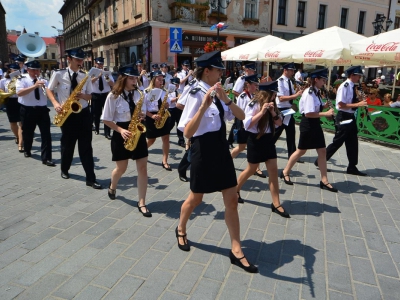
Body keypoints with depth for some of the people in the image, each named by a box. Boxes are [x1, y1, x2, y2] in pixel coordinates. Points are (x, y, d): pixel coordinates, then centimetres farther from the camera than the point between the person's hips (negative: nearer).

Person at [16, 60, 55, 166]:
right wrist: (34, 86, -28)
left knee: (46, 134, -7)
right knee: (28, 133, 16)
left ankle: (46, 158, -5)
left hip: (42, 110, 2)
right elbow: (19, 93, -20)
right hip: (28, 111, -2)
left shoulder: (43, 81, 8)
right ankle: (27, 150, 44)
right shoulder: (22, 80, -3)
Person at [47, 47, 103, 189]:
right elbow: (49, 90, 7)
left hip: (84, 114, 1)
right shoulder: (58, 74, -4)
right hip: (68, 115, -1)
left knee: (86, 146, 0)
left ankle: (90, 178, 3)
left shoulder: (85, 76, 3)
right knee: (67, 144, 12)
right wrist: (55, 103, -11)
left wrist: (83, 96, -14)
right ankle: (64, 170, 39)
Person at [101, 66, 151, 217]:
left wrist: (142, 116, -11)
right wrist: (121, 130, -19)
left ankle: (141, 202, 8)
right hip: (121, 134, -3)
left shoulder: (139, 94, 4)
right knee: (121, 168, 9)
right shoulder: (113, 96, -8)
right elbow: (106, 120, -6)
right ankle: (112, 186, 45)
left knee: (142, 167, -2)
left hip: (138, 131, 3)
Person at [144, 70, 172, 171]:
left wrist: (167, 105, -10)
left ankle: (165, 161, 1)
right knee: (151, 140, 6)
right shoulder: (146, 92, -7)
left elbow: (167, 105, 15)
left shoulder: (164, 92, 8)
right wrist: (152, 116, -21)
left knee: (166, 138, -5)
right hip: (151, 117, -4)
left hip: (163, 116, 4)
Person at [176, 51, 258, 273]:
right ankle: (181, 229, 43)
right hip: (204, 151, -7)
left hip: (221, 149, 7)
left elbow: (241, 116, 0)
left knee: (232, 201, 7)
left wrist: (226, 99, -15)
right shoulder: (197, 95, -16)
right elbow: (187, 132, -26)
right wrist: (204, 106, -35)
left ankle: (236, 250, 19)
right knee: (196, 198, 12)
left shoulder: (217, 93, 7)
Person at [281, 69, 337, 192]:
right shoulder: (309, 93, -19)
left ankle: (324, 181, 15)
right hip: (307, 124, -9)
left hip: (315, 124, 9)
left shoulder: (316, 92, 9)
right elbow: (308, 113, -25)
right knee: (301, 151, 5)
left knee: (322, 151, 8)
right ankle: (285, 172, 24)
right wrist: (325, 113, -23)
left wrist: (325, 106, -5)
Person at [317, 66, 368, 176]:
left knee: (352, 143, 12)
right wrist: (358, 104, -24)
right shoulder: (344, 86, -17)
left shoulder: (352, 86, 10)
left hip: (350, 117, 9)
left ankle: (352, 167, 22)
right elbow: (341, 105, -23)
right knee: (337, 142, -2)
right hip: (343, 117, -9)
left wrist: (360, 103, 1)